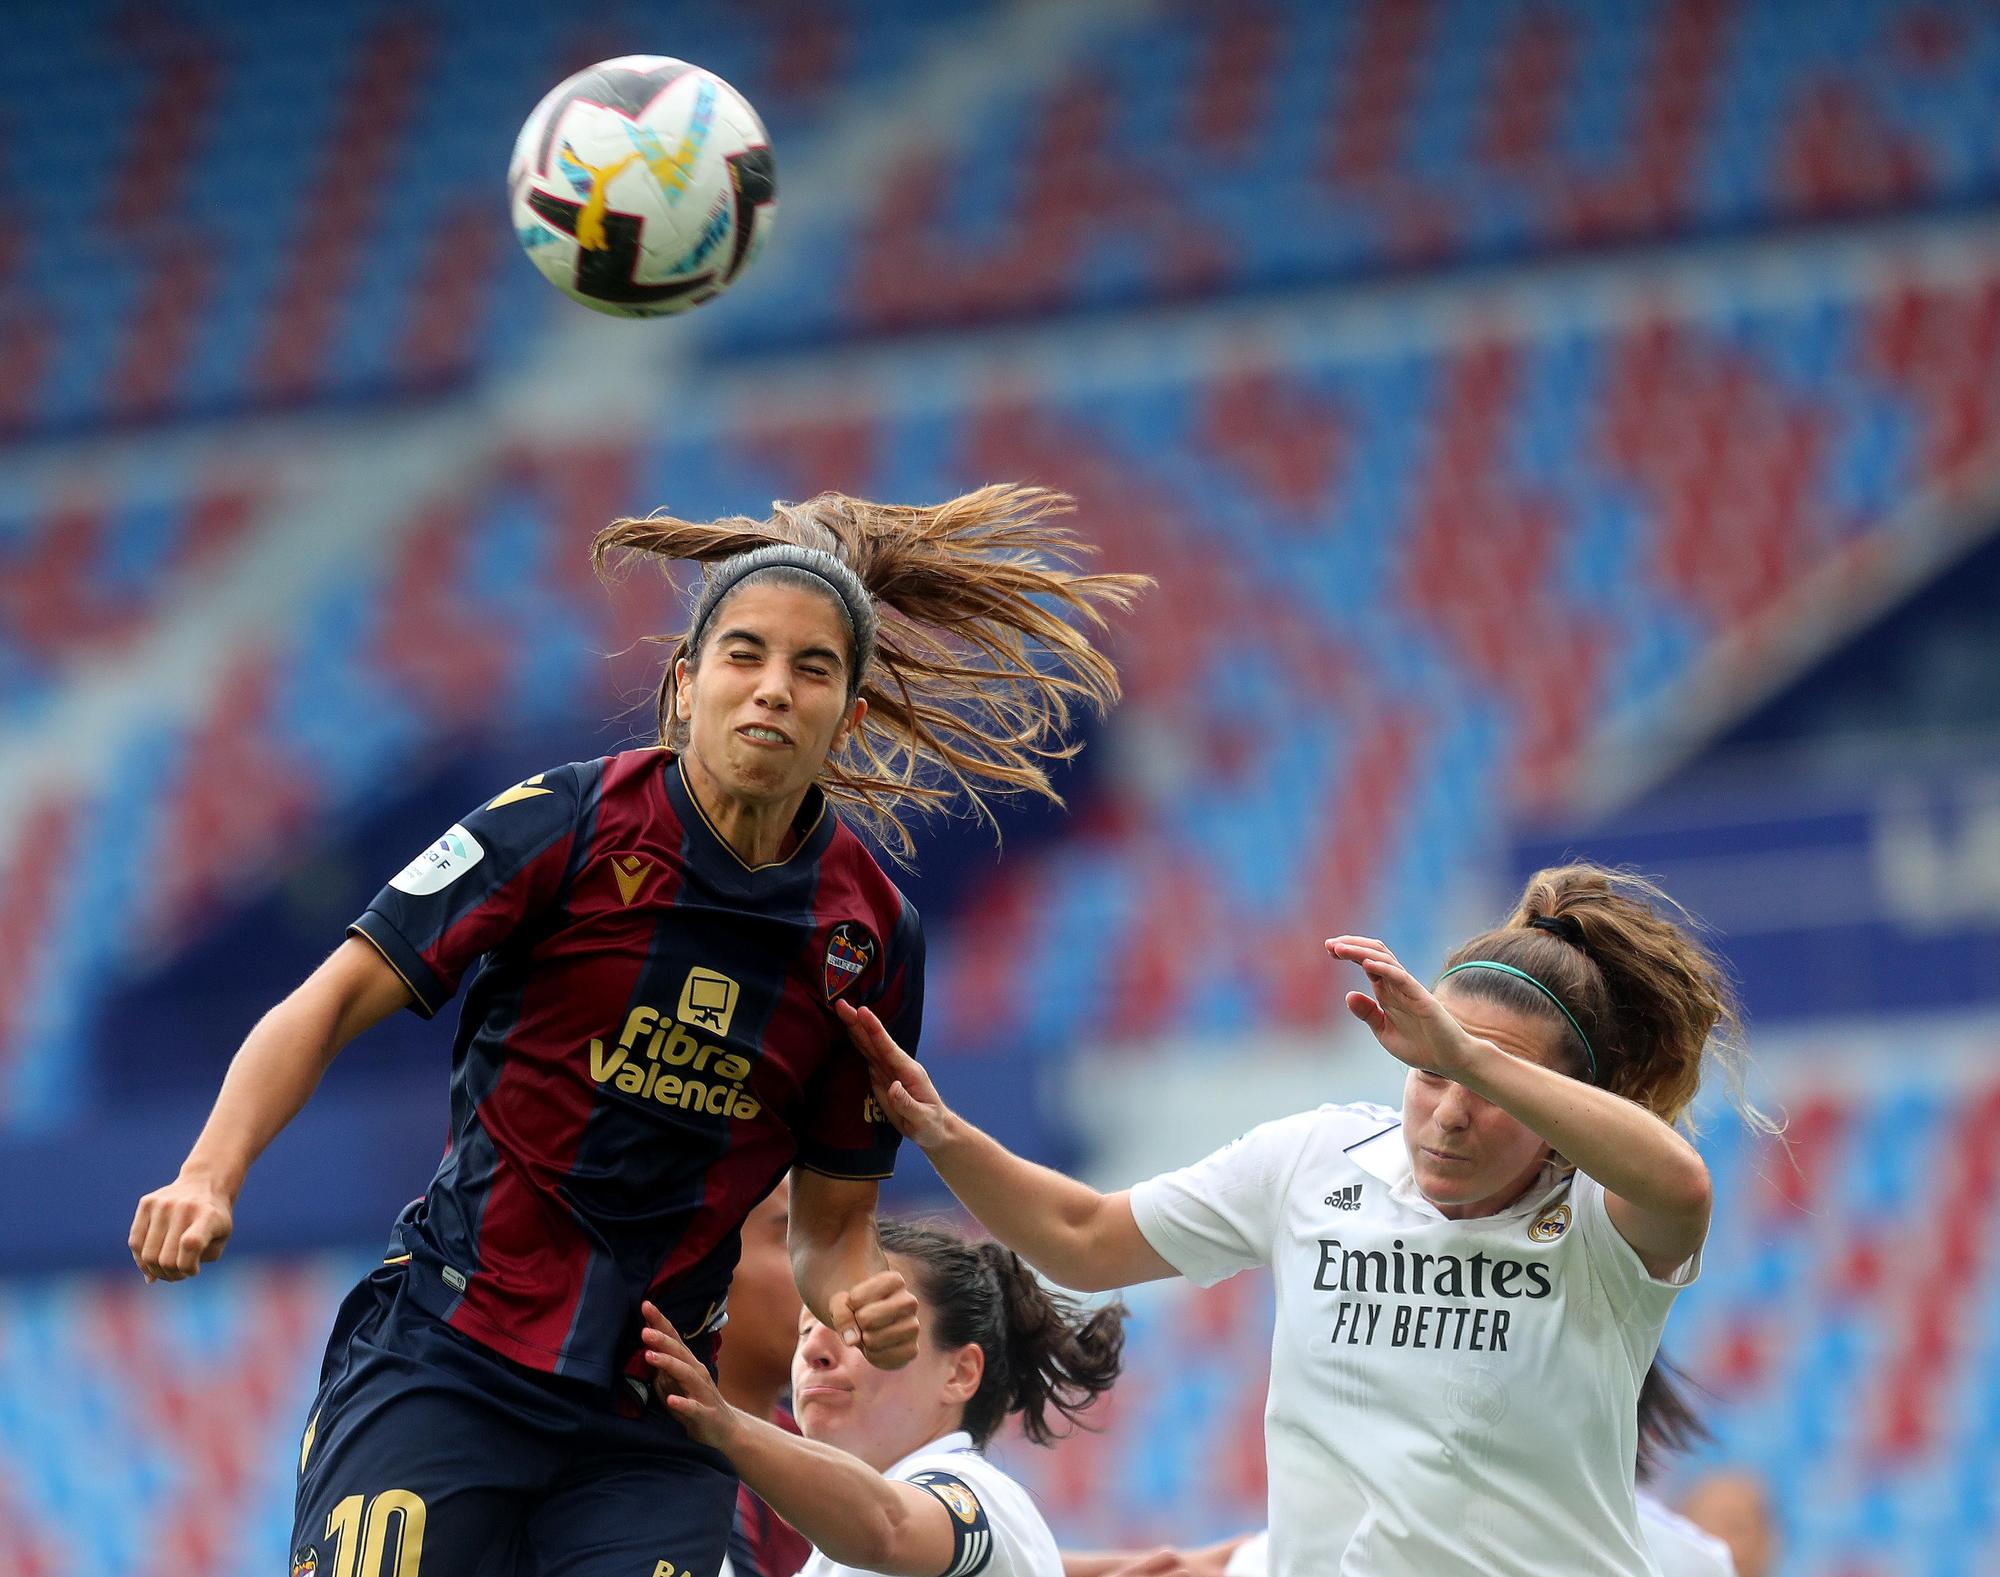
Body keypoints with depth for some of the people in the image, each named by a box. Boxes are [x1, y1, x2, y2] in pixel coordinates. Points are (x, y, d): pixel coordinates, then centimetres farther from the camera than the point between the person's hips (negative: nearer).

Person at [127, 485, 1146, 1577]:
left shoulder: (871, 935, 4)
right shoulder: (568, 826, -6)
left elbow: (828, 1226, 13)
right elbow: (332, 1005, -4)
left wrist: (865, 1304, -10)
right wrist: (211, 1178, -19)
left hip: (652, 1429, 3)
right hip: (441, 1366, -3)